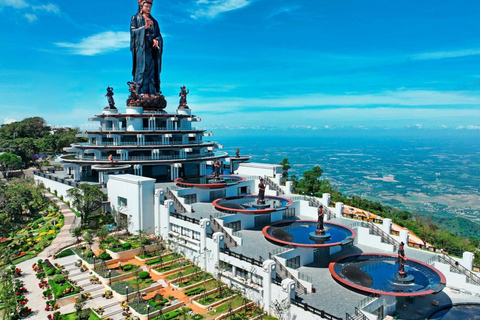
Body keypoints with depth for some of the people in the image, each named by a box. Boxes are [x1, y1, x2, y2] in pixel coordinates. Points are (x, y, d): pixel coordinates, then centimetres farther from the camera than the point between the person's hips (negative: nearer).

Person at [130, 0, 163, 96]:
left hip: (152, 46, 4)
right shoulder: (136, 18, 12)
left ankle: (152, 91, -6)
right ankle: (143, 91, -16)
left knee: (152, 68, -4)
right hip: (141, 46, -4)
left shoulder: (154, 21, 22)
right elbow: (132, 30, 0)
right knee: (143, 67, -12)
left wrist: (156, 40, -9)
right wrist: (144, 28, -15)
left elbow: (158, 34, 14)